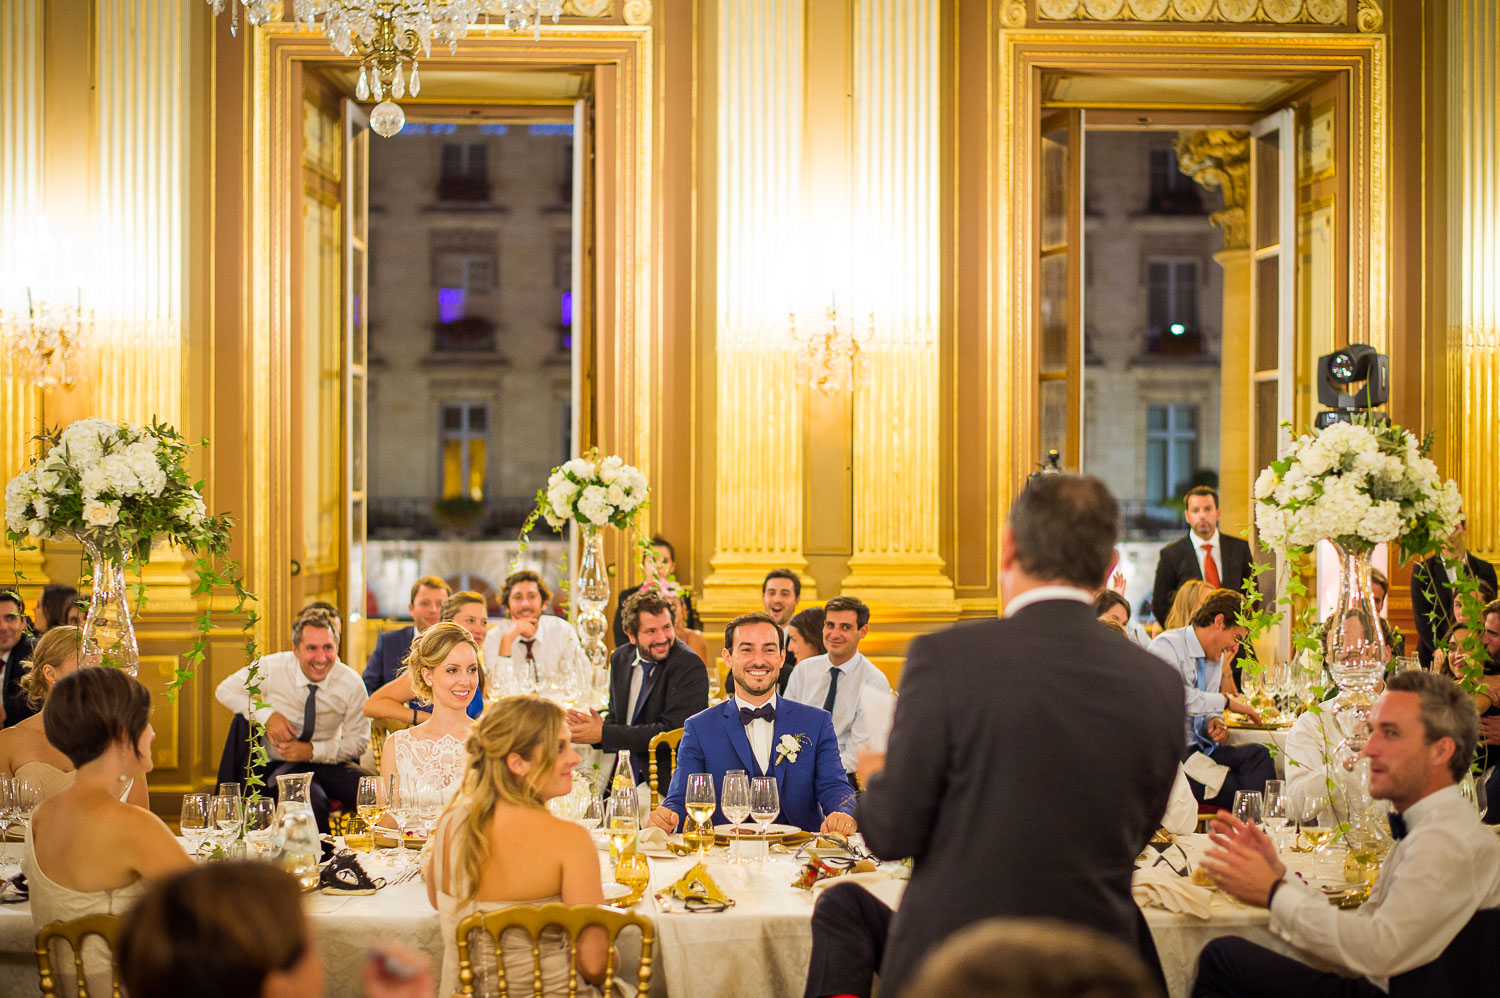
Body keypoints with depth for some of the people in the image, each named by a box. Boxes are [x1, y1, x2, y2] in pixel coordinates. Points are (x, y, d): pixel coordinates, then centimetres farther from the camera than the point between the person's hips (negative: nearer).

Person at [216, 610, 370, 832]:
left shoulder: (351, 683, -7)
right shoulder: (272, 668, -10)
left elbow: (358, 740, -1)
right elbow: (225, 691, 3)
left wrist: (313, 751, -17)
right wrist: (267, 715, -14)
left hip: (330, 762, 2)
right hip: (282, 764, -2)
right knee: (313, 803, -37)